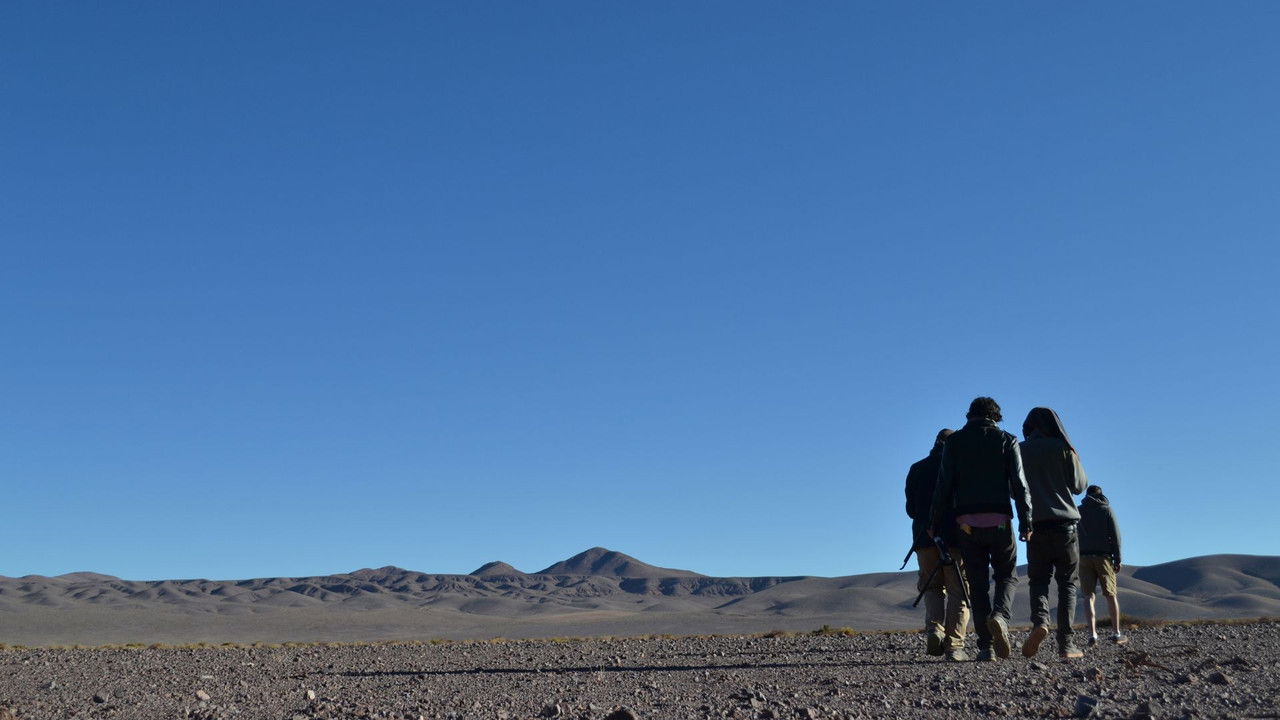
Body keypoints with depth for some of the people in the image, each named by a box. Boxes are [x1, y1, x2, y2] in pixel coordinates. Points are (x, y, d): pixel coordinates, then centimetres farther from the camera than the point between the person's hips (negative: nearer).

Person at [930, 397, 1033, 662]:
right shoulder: (1007, 440, 6)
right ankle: (999, 616, -14)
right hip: (999, 520, -1)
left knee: (977, 583, 6)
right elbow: (1019, 485, -2)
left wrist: (936, 523, 3)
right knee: (1006, 575, 15)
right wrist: (1026, 522, -3)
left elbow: (944, 485, 0)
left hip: (967, 523, 1)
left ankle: (986, 646, 0)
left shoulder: (954, 441, 7)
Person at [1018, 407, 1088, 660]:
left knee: (1038, 579, 11)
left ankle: (1040, 620, -18)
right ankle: (1066, 643, -2)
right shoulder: (1064, 449, 1)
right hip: (1065, 523, -1)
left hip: (1035, 525, 1)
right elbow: (1079, 485, 4)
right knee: (1067, 582, 6)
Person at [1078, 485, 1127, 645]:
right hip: (1104, 556, -1)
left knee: (1088, 597, 1)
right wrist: (1118, 559, -1)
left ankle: (1092, 635, -11)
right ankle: (1116, 633, 11)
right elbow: (1115, 535, -2)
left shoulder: (1078, 511, 9)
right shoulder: (1106, 510, 5)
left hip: (1084, 557, 1)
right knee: (1111, 595, 9)